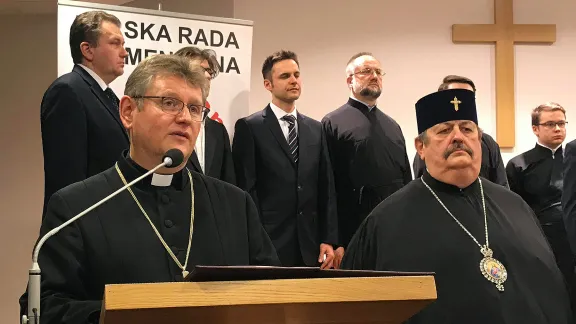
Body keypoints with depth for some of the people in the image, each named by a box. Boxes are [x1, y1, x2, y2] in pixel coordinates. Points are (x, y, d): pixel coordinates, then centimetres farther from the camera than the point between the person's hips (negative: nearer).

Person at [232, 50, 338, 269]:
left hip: (309, 246, 4)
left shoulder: (315, 129, 14)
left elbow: (325, 187, 12)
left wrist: (328, 240, 5)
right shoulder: (249, 127, -1)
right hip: (269, 244, -4)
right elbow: (245, 188, -5)